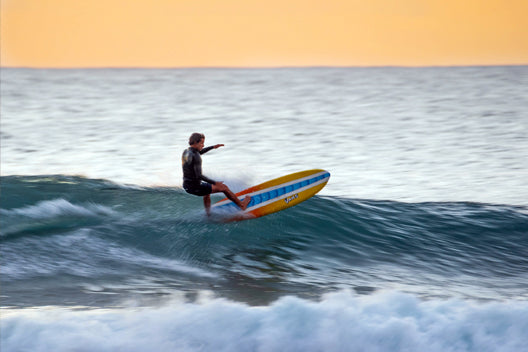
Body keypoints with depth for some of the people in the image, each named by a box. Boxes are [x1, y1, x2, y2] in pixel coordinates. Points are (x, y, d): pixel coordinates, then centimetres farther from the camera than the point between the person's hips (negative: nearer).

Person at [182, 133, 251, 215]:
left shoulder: (185, 152, 3)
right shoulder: (196, 157, -25)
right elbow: (199, 176, -28)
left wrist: (212, 147, 25)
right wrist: (215, 183, -21)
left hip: (187, 186, 9)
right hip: (196, 188, -9)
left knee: (207, 191, 40)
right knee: (224, 187, 10)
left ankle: (208, 214, 46)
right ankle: (241, 204, 28)